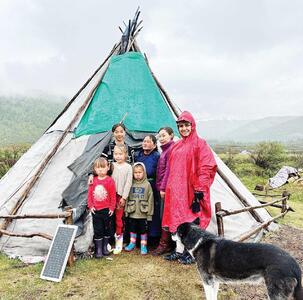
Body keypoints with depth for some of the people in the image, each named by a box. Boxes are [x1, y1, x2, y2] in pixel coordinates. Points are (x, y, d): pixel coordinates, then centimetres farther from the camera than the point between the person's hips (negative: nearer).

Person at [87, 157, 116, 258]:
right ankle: (98, 249, 18)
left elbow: (113, 195, -7)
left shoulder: (110, 181, -10)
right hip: (95, 210, 2)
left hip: (106, 209, -2)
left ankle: (105, 247, 29)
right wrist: (90, 206, -1)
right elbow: (89, 194, 6)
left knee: (106, 228, 13)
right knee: (97, 230, 7)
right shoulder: (93, 181, 0)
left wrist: (112, 208, -6)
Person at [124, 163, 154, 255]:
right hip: (132, 213, 2)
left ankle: (143, 245, 20)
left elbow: (150, 199, -5)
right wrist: (126, 210, 3)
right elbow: (127, 198, 5)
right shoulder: (131, 184, 0)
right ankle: (132, 243, 33)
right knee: (133, 229, 16)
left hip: (143, 213, -2)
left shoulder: (147, 184, -5)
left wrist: (150, 213, -6)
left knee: (143, 230, 8)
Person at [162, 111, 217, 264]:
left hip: (191, 189, -7)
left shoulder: (199, 144, -6)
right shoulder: (176, 146, 14)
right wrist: (169, 187, 14)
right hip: (176, 190, 7)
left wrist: (199, 189, -17)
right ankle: (179, 250, 25)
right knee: (176, 218, 11)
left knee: (192, 220, 2)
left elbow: (205, 168, -12)